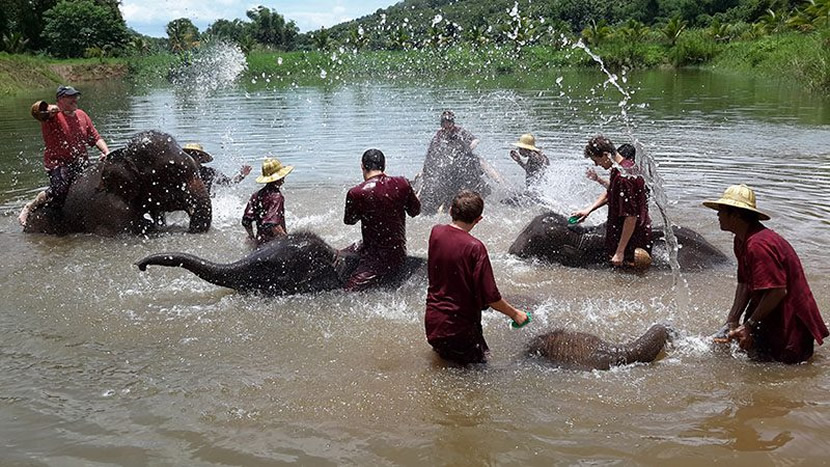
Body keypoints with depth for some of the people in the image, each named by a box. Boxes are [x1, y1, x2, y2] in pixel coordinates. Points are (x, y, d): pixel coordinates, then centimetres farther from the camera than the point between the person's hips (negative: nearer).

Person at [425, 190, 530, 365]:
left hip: (432, 321, 6)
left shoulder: (436, 233, -4)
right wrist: (515, 314, -4)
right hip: (459, 327, -6)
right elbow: (490, 297, -18)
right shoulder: (474, 247, -22)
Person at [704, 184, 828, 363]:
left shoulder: (758, 245, -28)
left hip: (790, 319, -10)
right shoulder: (741, 241, 6)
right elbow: (744, 283, 8)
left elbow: (778, 291, -30)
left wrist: (749, 325, -21)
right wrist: (732, 321, 0)